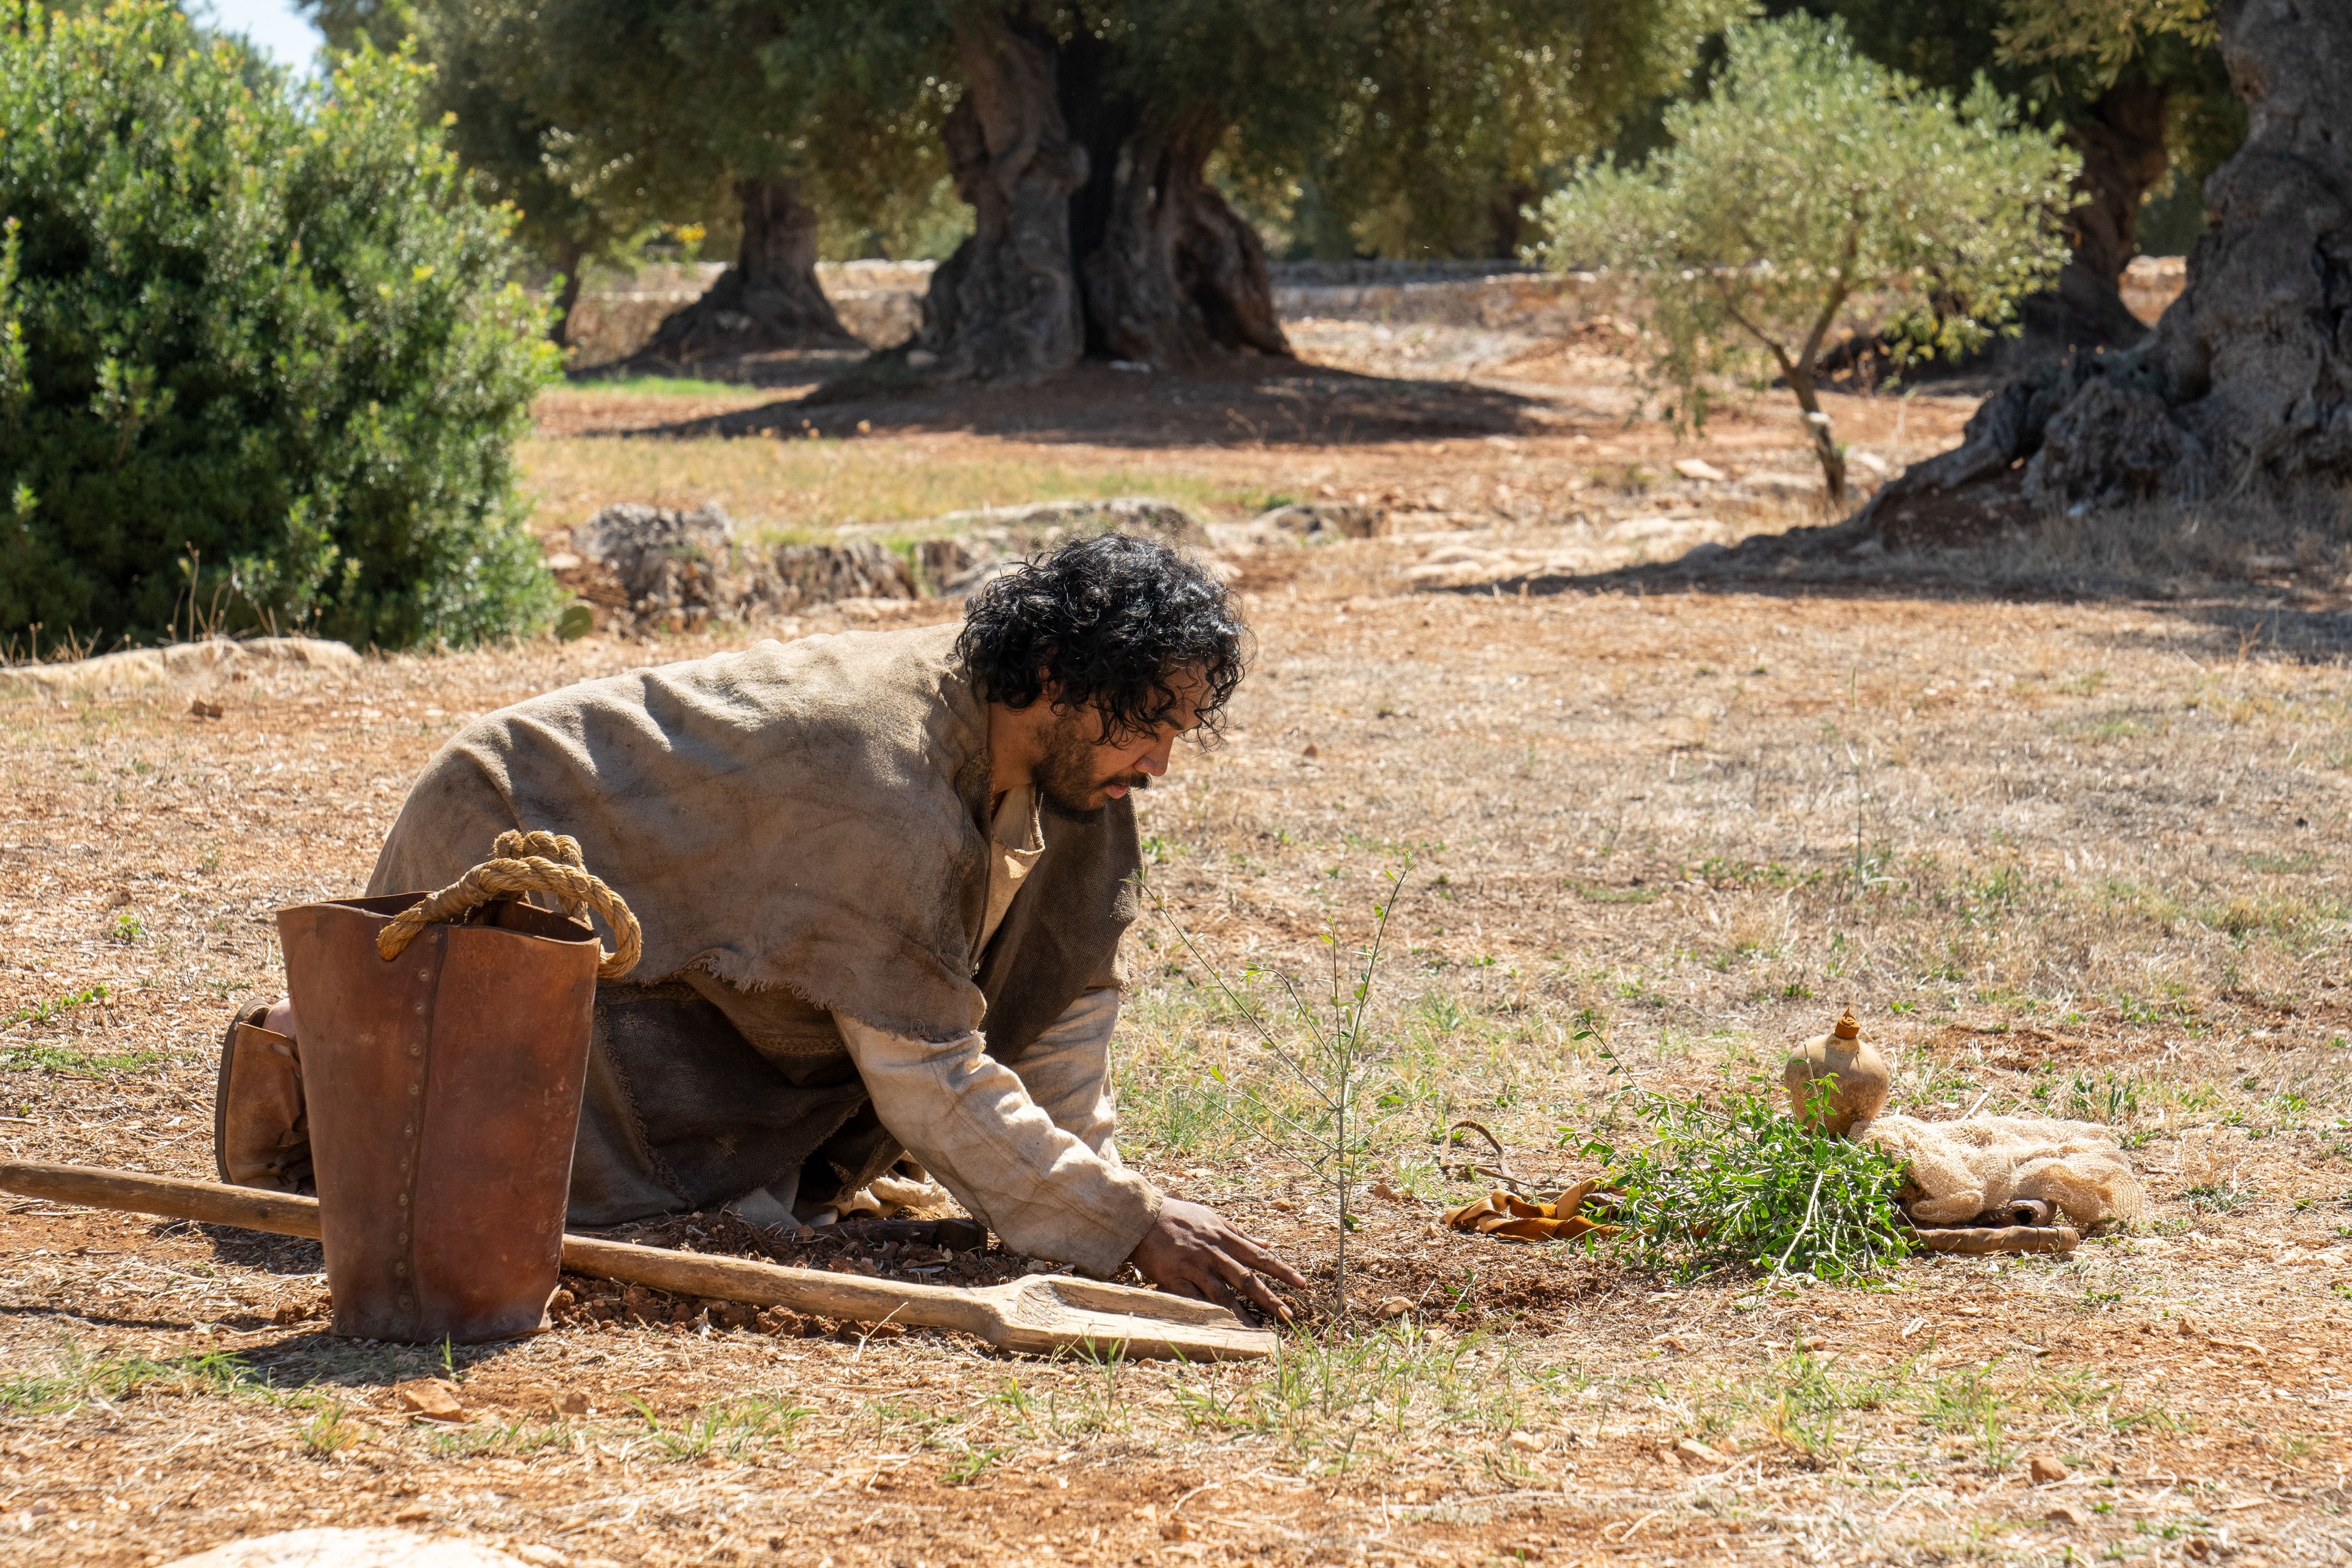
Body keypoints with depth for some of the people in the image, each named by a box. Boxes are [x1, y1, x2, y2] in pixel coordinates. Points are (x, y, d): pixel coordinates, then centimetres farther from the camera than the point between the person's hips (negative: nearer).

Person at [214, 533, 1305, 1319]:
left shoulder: (1054, 740, -7)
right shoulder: (887, 783, -34)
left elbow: (1062, 980, 4)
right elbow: (927, 1080, -32)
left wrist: (1089, 1162, -4)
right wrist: (1129, 1226, -32)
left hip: (650, 879, 9)